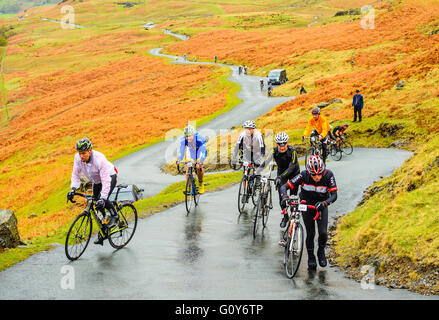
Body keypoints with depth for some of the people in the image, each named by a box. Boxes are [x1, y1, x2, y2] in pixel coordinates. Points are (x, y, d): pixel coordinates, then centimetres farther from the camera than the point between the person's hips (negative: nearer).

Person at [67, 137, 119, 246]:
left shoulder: (99, 159, -39)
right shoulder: (78, 158, -23)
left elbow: (106, 181, -41)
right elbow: (75, 175, -11)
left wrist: (102, 199, -49)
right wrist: (73, 189, -27)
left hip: (110, 177, -6)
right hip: (96, 181, 6)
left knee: (102, 200, -30)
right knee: (98, 209, 3)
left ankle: (114, 215, -1)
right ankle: (101, 234, 18)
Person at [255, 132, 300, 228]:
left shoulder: (292, 151, -29)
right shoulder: (275, 151, -20)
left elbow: (291, 167, -33)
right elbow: (265, 162, -19)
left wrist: (281, 177, -42)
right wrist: (256, 173, -25)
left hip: (294, 174, -3)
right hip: (281, 172, 3)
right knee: (281, 196, -3)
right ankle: (285, 217, 15)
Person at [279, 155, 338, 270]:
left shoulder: (328, 175, -26)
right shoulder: (304, 175, -27)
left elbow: (334, 195, -28)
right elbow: (284, 187, -28)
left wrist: (324, 203, -47)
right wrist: (285, 198, -48)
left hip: (321, 205, 0)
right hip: (306, 204, 0)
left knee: (323, 233, -10)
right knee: (310, 233, -2)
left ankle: (321, 252, 19)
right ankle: (311, 257, 21)